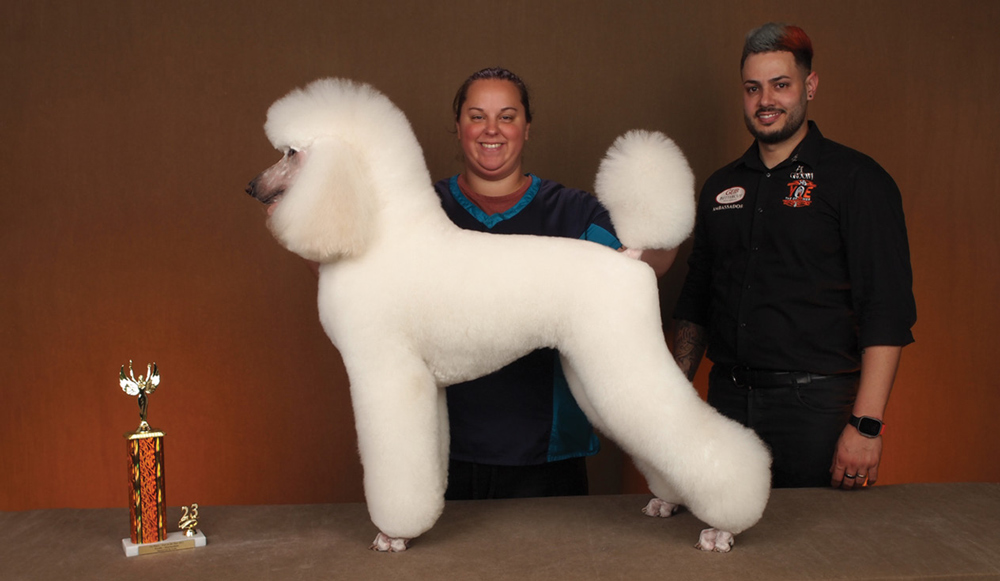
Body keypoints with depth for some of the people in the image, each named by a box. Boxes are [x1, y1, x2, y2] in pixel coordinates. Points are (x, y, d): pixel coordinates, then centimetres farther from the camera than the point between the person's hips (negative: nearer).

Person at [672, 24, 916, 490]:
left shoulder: (857, 179, -5)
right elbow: (695, 303, 18)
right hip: (728, 399, 5)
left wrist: (865, 424, -17)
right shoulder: (721, 187, 11)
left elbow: (887, 313, -11)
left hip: (815, 403, -4)